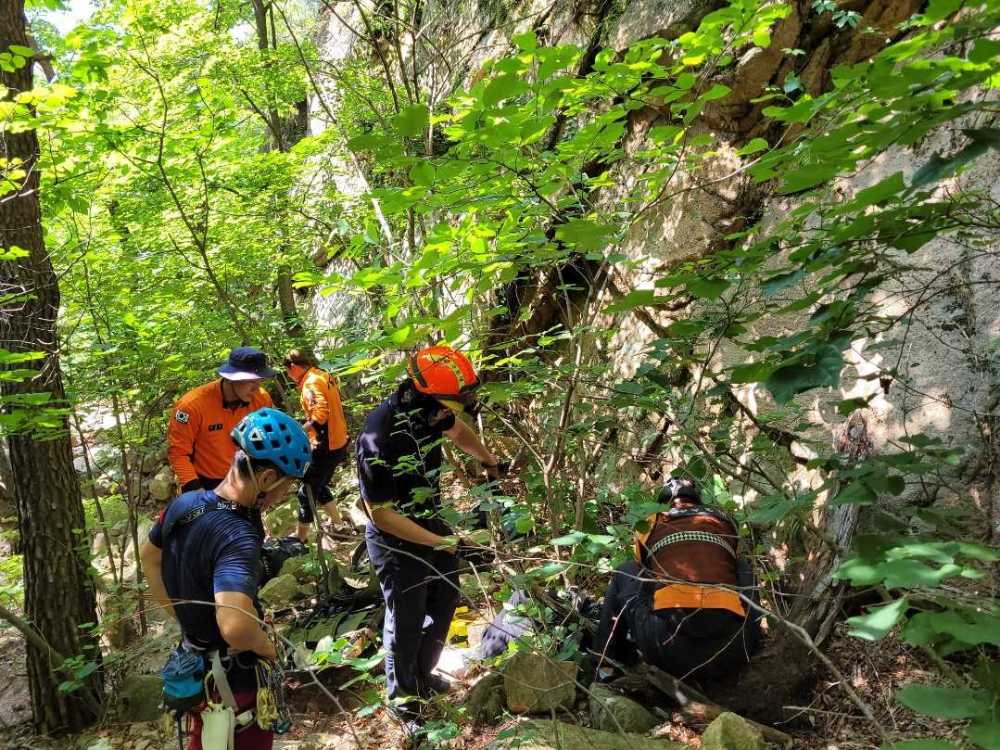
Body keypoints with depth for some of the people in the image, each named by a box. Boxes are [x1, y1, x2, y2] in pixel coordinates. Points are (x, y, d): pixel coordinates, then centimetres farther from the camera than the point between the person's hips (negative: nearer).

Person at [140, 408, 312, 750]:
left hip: (196, 667, 7)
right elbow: (235, 626, -48)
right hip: (236, 680, -7)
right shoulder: (237, 537, -35)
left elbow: (148, 555, 12)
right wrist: (268, 647, -26)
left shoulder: (184, 503, -8)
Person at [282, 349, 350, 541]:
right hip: (337, 443, 10)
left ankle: (301, 540, 9)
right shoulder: (324, 376, 10)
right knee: (319, 487, 23)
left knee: (306, 492, 1)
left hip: (325, 447, -10)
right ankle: (339, 526, 30)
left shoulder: (310, 383, -18)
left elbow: (320, 416, -29)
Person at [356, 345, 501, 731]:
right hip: (398, 541, -8)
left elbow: (458, 431, 13)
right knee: (407, 621, 7)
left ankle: (423, 675, 43)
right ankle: (402, 697, 32)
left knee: (445, 602, 20)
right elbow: (381, 513, -27)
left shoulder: (429, 410, -12)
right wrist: (438, 542, -23)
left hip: (433, 523, 8)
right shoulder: (379, 439, -35)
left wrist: (491, 461, 25)